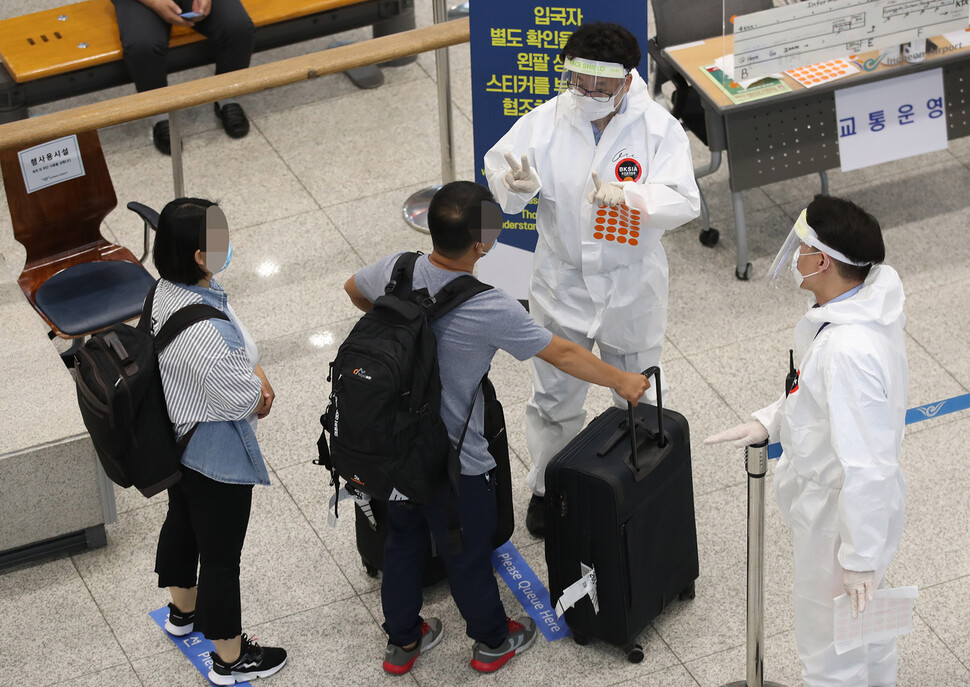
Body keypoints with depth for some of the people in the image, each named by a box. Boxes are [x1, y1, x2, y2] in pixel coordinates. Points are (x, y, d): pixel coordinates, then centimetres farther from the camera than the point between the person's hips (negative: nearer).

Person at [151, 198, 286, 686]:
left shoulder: (167, 293, -12)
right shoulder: (202, 330, -40)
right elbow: (242, 399, -27)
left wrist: (255, 373, -11)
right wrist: (258, 389, -6)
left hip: (177, 440, 9)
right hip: (216, 455, -9)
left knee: (182, 521, 31)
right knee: (221, 554, 11)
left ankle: (183, 610, 57)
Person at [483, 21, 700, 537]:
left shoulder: (658, 128, -17)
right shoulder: (547, 120, -13)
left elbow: (683, 202, -26)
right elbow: (500, 166, -8)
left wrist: (627, 196, -45)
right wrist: (515, 182, -33)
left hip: (631, 286, -1)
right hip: (561, 281, 1)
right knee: (554, 397, 15)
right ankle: (548, 487, 38)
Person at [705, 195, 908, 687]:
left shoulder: (850, 350, -36)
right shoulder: (870, 301, -6)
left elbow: (866, 467, -33)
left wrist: (861, 558, -25)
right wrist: (768, 422, 2)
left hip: (842, 521, -9)